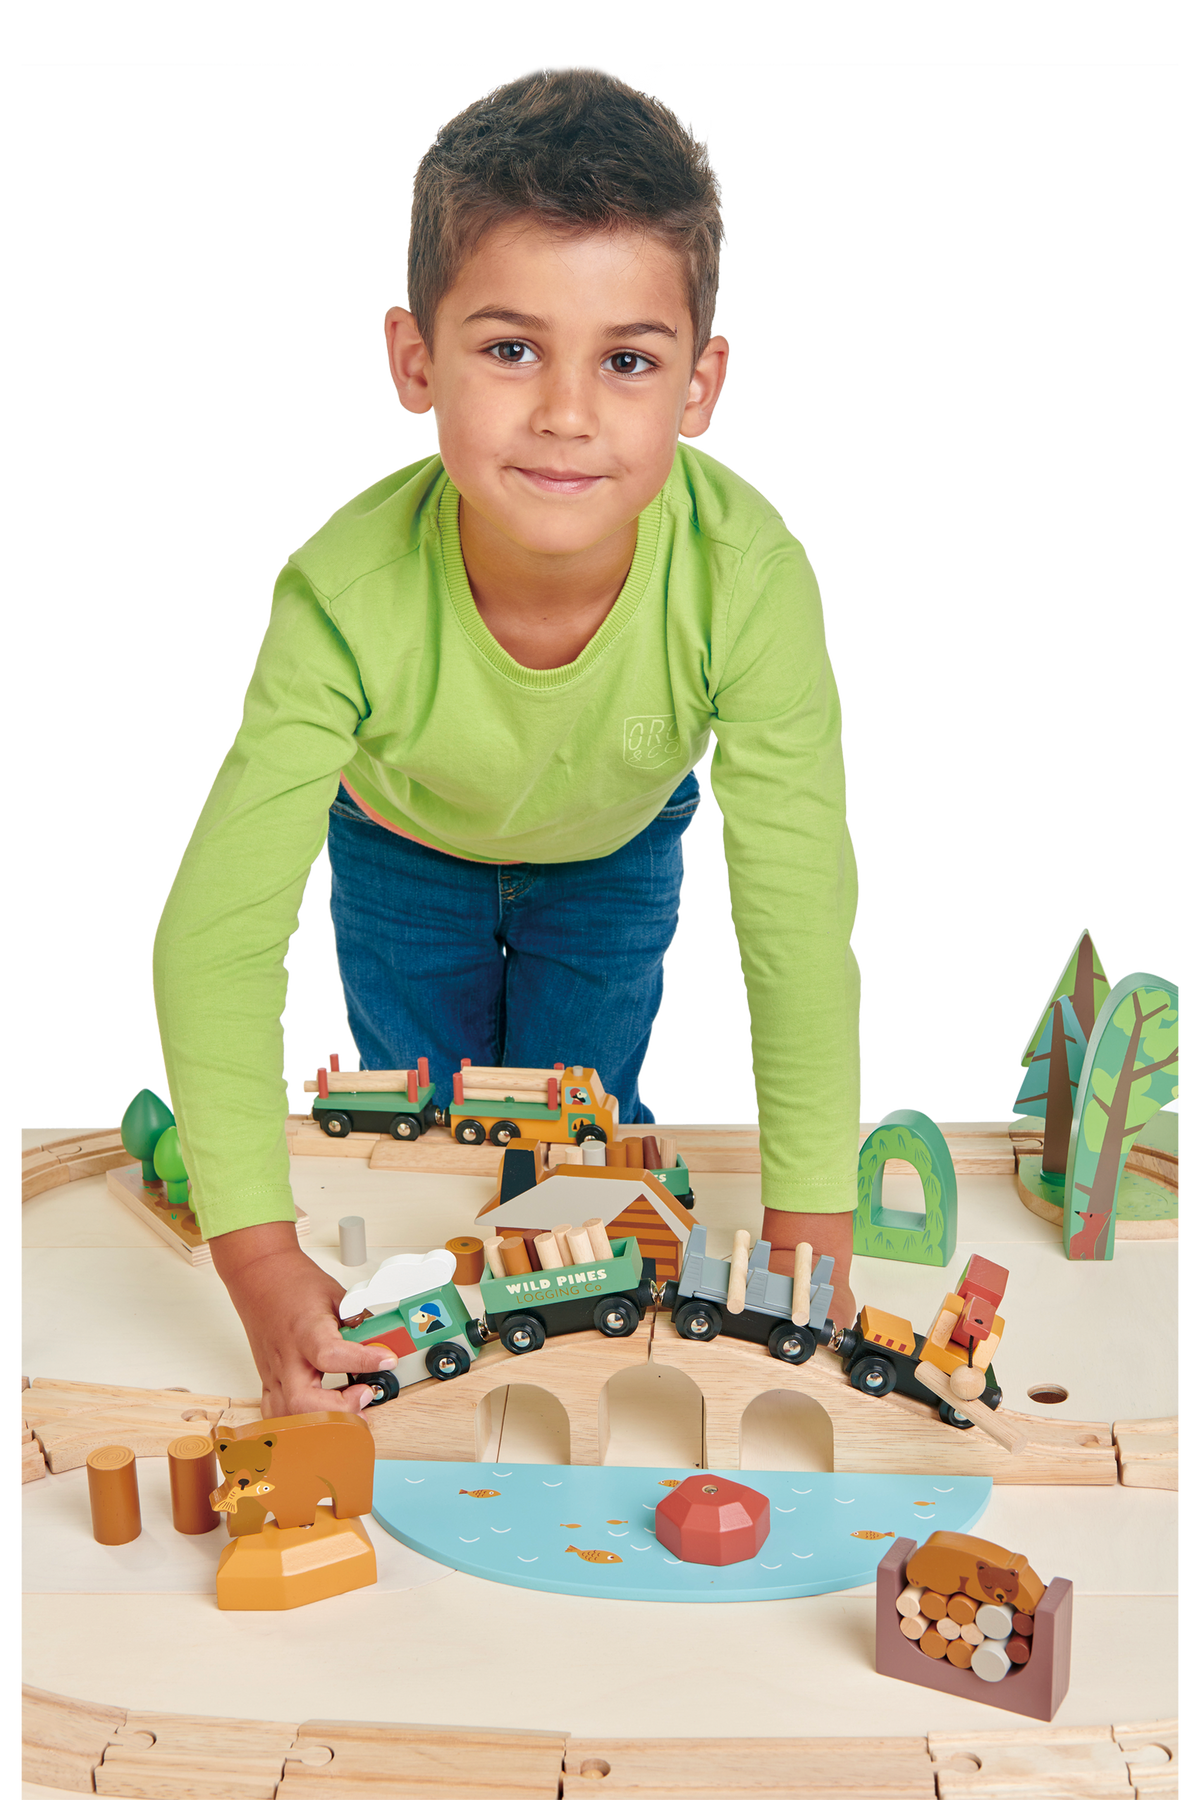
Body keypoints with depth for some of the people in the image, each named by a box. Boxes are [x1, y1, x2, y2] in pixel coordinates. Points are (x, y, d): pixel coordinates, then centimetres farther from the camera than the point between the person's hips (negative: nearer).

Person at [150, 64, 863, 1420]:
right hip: (402, 848, 0)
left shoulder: (752, 580, -42)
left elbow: (800, 928, -36)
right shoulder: (346, 594, -43)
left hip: (619, 848, 0)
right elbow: (217, 932, -39)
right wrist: (263, 1267, -45)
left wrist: (807, 1254, -37)